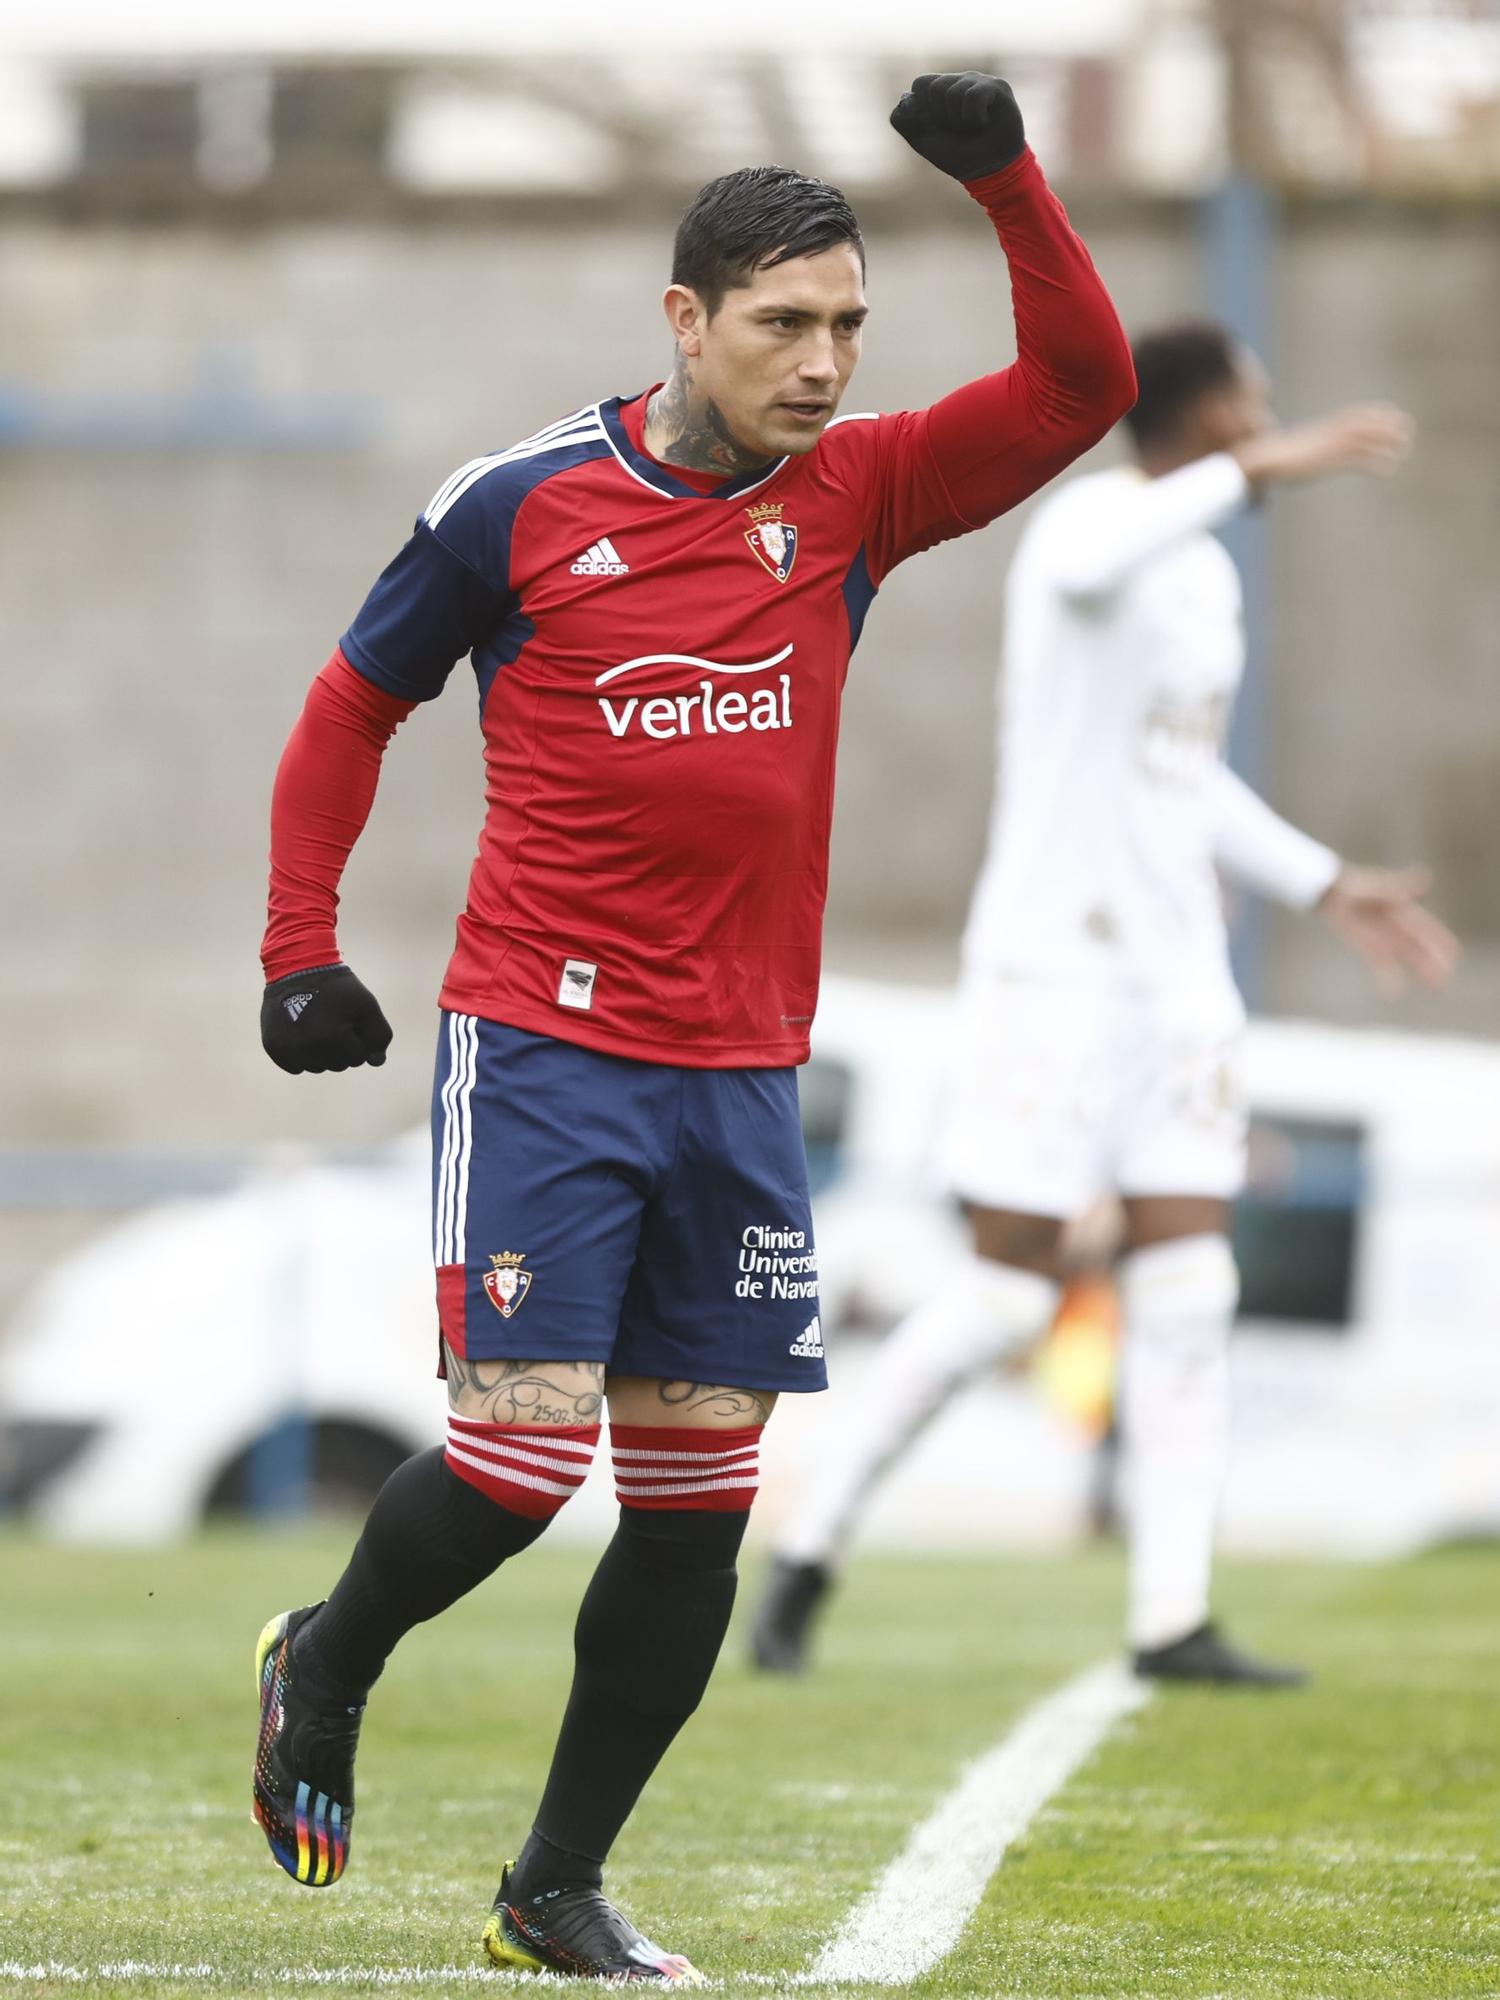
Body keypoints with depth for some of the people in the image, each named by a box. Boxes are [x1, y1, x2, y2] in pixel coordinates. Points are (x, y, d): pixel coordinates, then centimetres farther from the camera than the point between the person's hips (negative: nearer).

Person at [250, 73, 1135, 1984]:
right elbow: (354, 700, 8)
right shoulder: (522, 502, -4)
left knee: (697, 1502, 3)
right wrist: (299, 950, 3)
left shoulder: (853, 495, 5)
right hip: (539, 1052, -4)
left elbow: (1080, 386, -4)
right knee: (524, 1454, -12)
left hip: (742, 1074, 4)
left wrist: (1007, 182, -17)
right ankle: (327, 1667, 19)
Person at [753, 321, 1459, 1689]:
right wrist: (1269, 469, -43)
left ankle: (1173, 1619, -2)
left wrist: (1330, 889, 20)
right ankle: (815, 1543, 10)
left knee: (1189, 1290, -1)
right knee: (1007, 1293, -7)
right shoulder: (1084, 521, -13)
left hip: (1175, 973, 8)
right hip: (1049, 965, -8)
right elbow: (1086, 569, -41)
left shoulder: (1207, 576, 15)